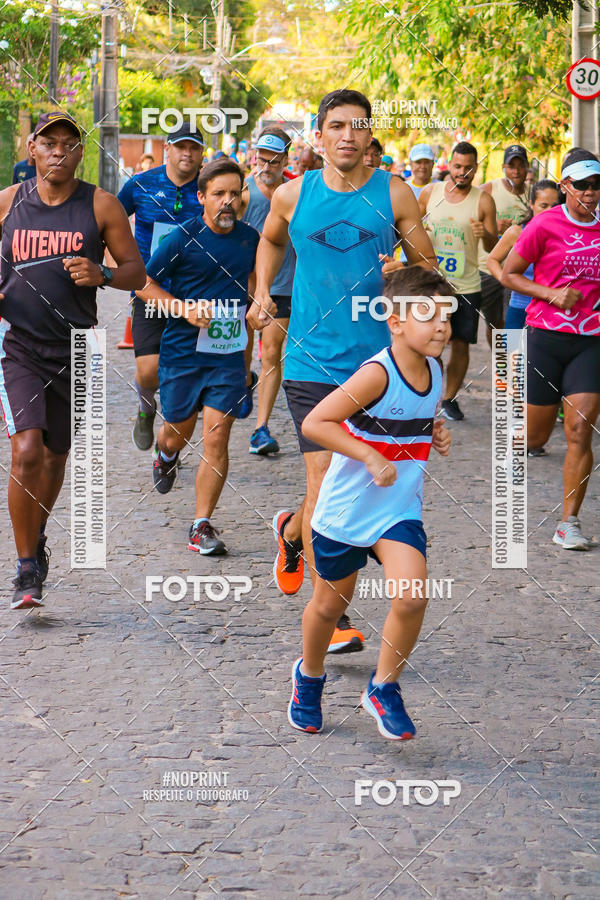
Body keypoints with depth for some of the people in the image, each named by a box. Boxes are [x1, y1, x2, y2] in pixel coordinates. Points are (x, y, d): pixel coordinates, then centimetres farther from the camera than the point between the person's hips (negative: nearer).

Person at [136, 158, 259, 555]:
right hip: (183, 353, -1)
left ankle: (202, 526, -2)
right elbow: (144, 284, -4)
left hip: (229, 355, 2)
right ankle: (166, 455, 52)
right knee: (178, 433, 13)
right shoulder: (183, 238, -9)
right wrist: (185, 309, -16)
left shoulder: (250, 238, 4)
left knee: (217, 438, -8)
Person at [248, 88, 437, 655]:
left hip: (376, 360, 1)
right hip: (312, 360, -1)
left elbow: (430, 268, 7)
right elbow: (271, 240, 25)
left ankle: (293, 532, 45)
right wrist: (262, 293, 11)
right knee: (324, 477, -12)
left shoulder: (394, 195, 1)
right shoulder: (293, 195, 3)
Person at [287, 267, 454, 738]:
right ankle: (309, 675, 44)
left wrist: (435, 435, 3)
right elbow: (314, 423, -25)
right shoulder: (377, 375, -22)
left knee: (412, 597, -18)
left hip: (400, 510, 4)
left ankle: (384, 688, 4)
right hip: (346, 511, -4)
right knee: (330, 604, 14)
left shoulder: (434, 370, 1)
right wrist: (372, 457, -26)